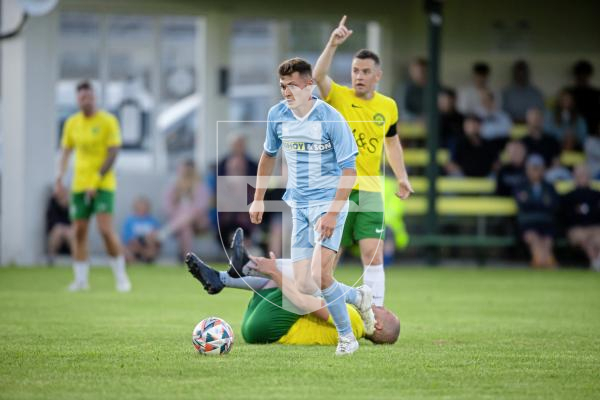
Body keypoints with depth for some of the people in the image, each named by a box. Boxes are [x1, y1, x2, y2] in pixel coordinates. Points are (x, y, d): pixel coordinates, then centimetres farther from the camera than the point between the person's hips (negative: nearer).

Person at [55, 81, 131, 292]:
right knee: (79, 231, 1)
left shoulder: (108, 121, -7)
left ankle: (121, 276, -2)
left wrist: (97, 180, -16)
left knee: (106, 229, -15)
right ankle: (81, 279, 10)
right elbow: (66, 151, 15)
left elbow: (113, 153, -10)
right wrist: (60, 177, 0)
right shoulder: (72, 123, 7)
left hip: (103, 184, -4)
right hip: (79, 185, 4)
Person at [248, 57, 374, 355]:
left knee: (320, 275, -20)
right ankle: (358, 297, 27)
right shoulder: (277, 115, 1)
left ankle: (346, 336, 0)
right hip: (299, 205, 6)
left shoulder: (330, 118, -15)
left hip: (329, 201, -6)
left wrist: (333, 213, -21)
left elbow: (349, 170, -14)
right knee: (304, 285, -1)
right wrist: (258, 199, 16)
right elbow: (268, 155, 19)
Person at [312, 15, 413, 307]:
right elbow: (318, 75, -26)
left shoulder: (388, 107, 6)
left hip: (370, 190, 2)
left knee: (373, 253, -8)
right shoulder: (338, 97, -5)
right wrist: (332, 45, -39)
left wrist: (402, 177, 14)